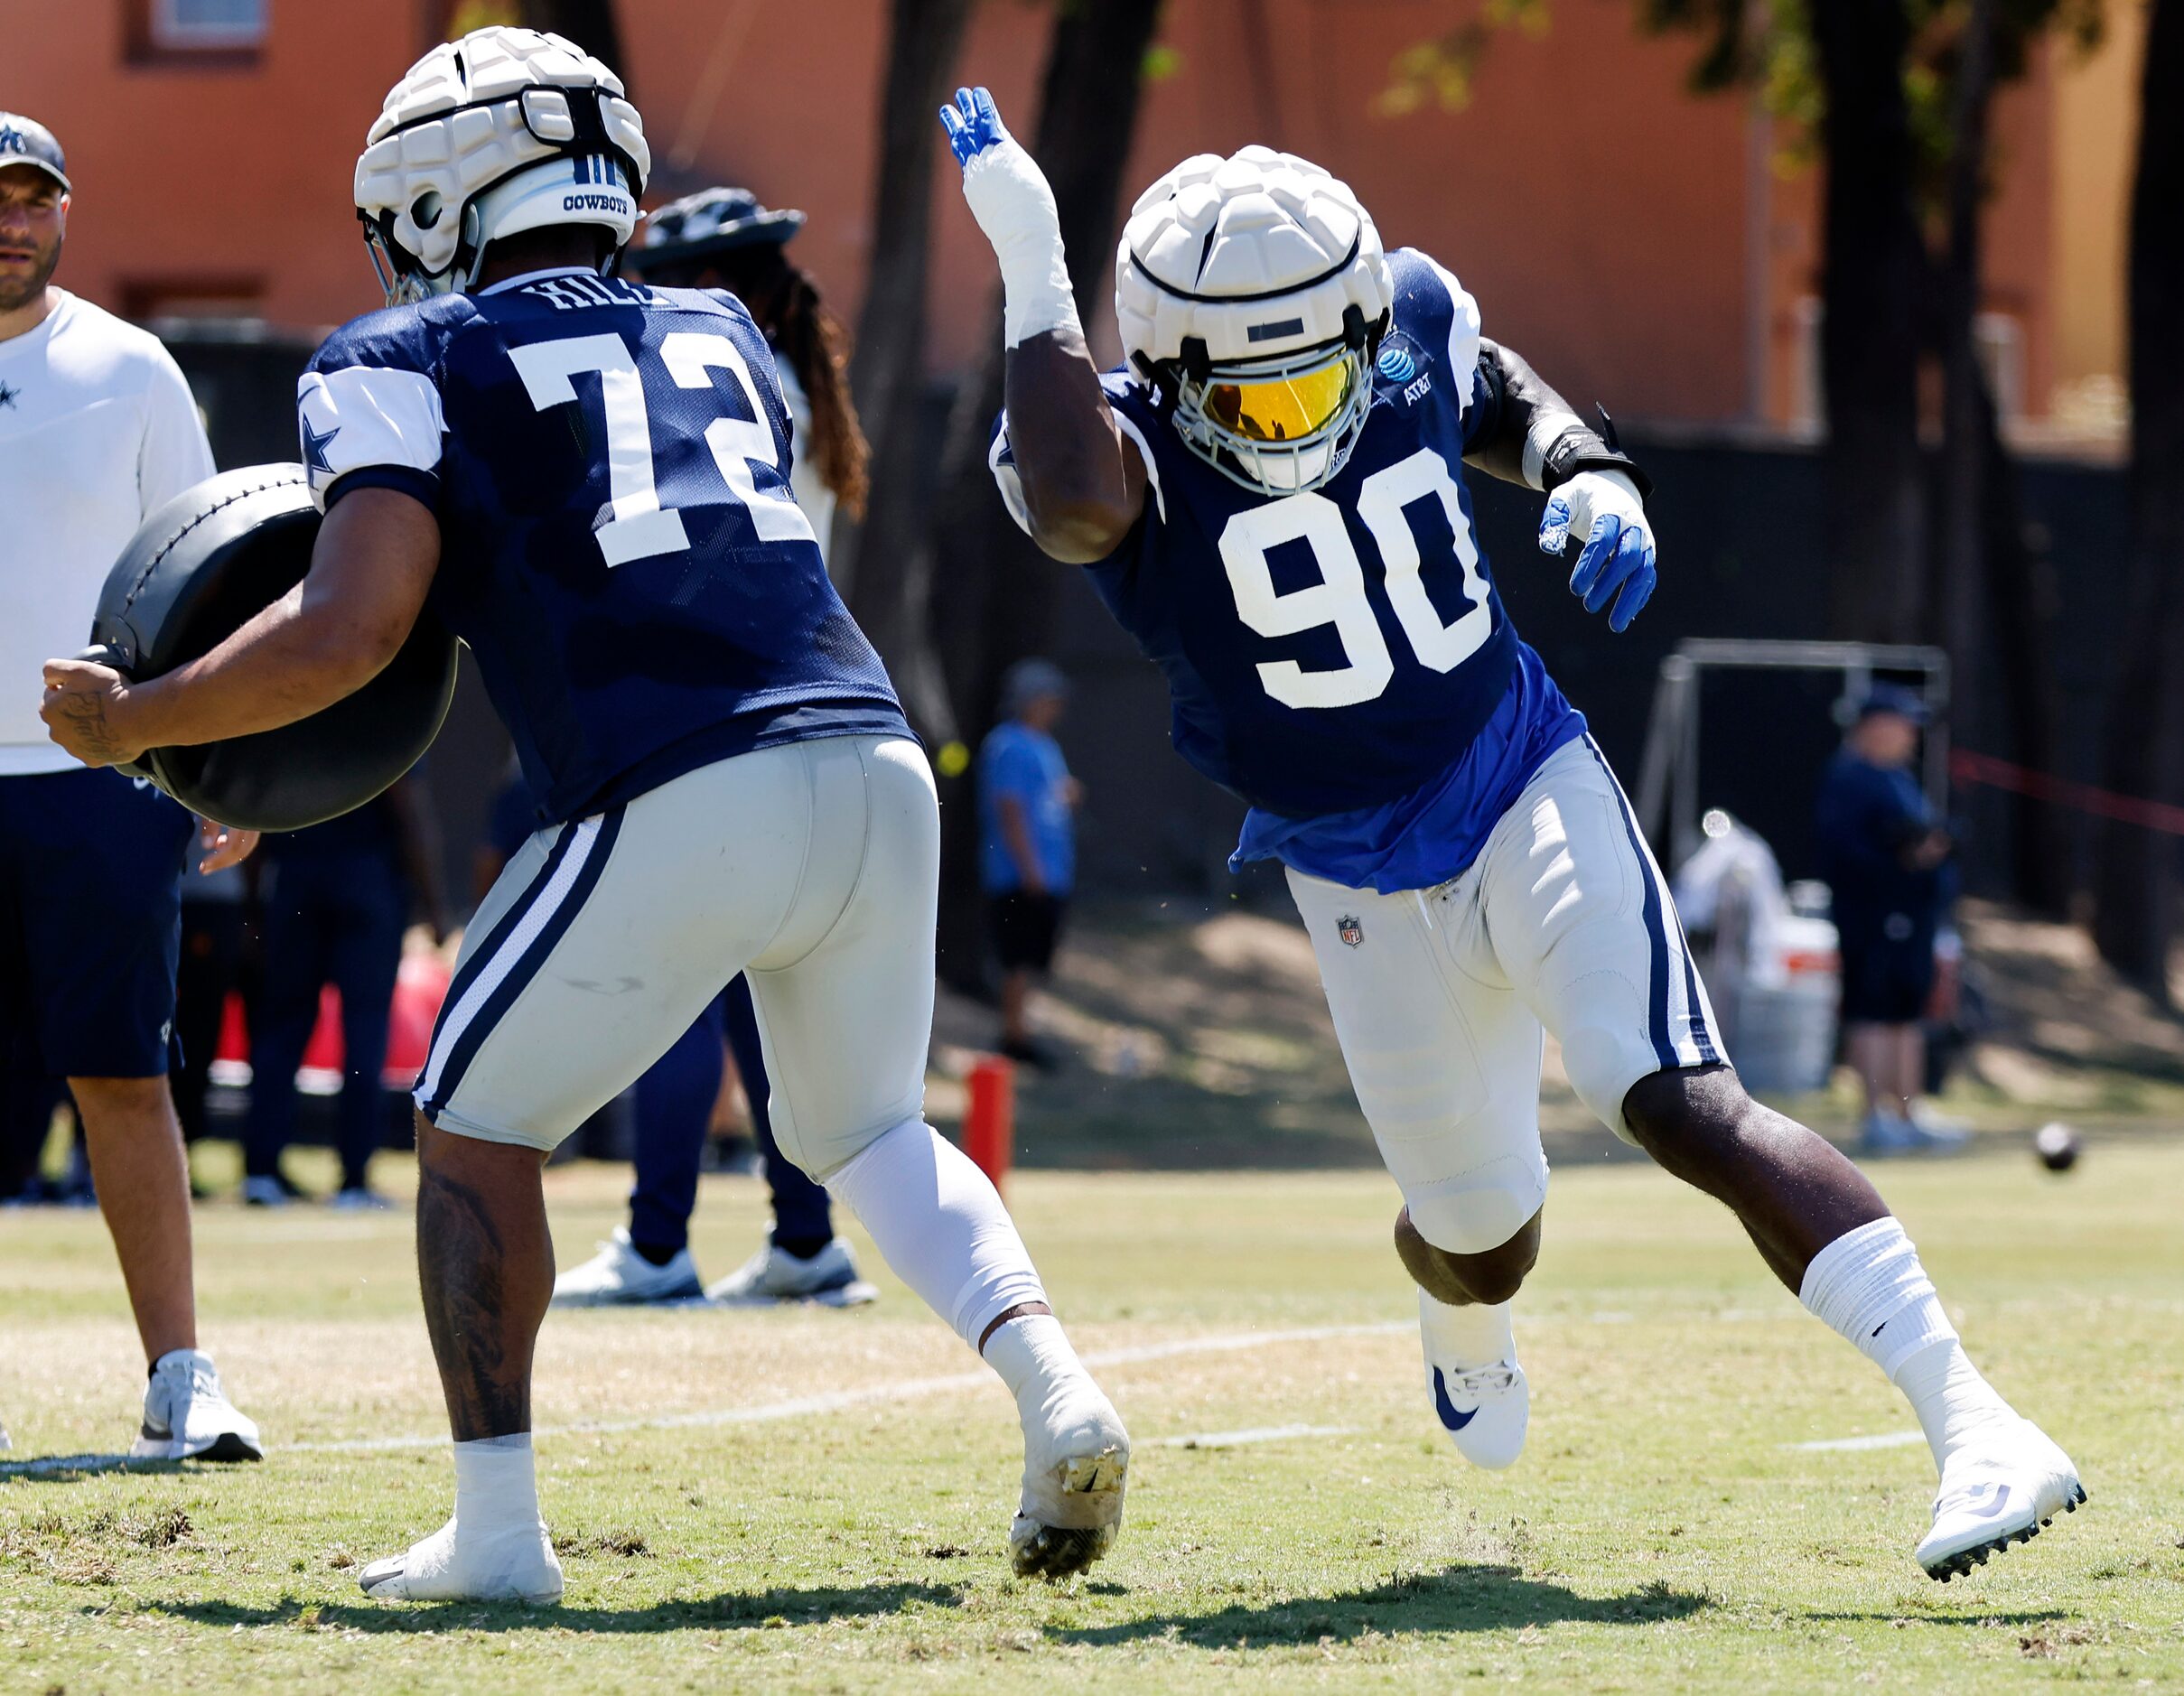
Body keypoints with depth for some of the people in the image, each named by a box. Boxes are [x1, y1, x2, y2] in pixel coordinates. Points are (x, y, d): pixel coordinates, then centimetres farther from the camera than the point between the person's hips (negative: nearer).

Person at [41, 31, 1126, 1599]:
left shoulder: (410, 368, 6)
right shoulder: (721, 338, 24)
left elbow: (353, 633, -5)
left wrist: (132, 721, 8)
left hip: (681, 807, -5)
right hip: (876, 767, 5)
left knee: (477, 1127, 15)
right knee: (864, 1127, 26)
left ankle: (498, 1529, 9)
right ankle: (1055, 1385, 4)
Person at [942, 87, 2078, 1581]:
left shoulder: (1407, 323, -10)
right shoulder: (1128, 442, -19)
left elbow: (1501, 393, 15)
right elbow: (1072, 513, -45)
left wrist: (1590, 478, -6)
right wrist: (1032, 266, -40)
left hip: (1532, 798, 0)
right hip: (1364, 884, 1)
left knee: (1686, 1107, -22)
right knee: (1477, 1224, 12)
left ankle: (1977, 1427, -29)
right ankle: (1466, 1330, 54)